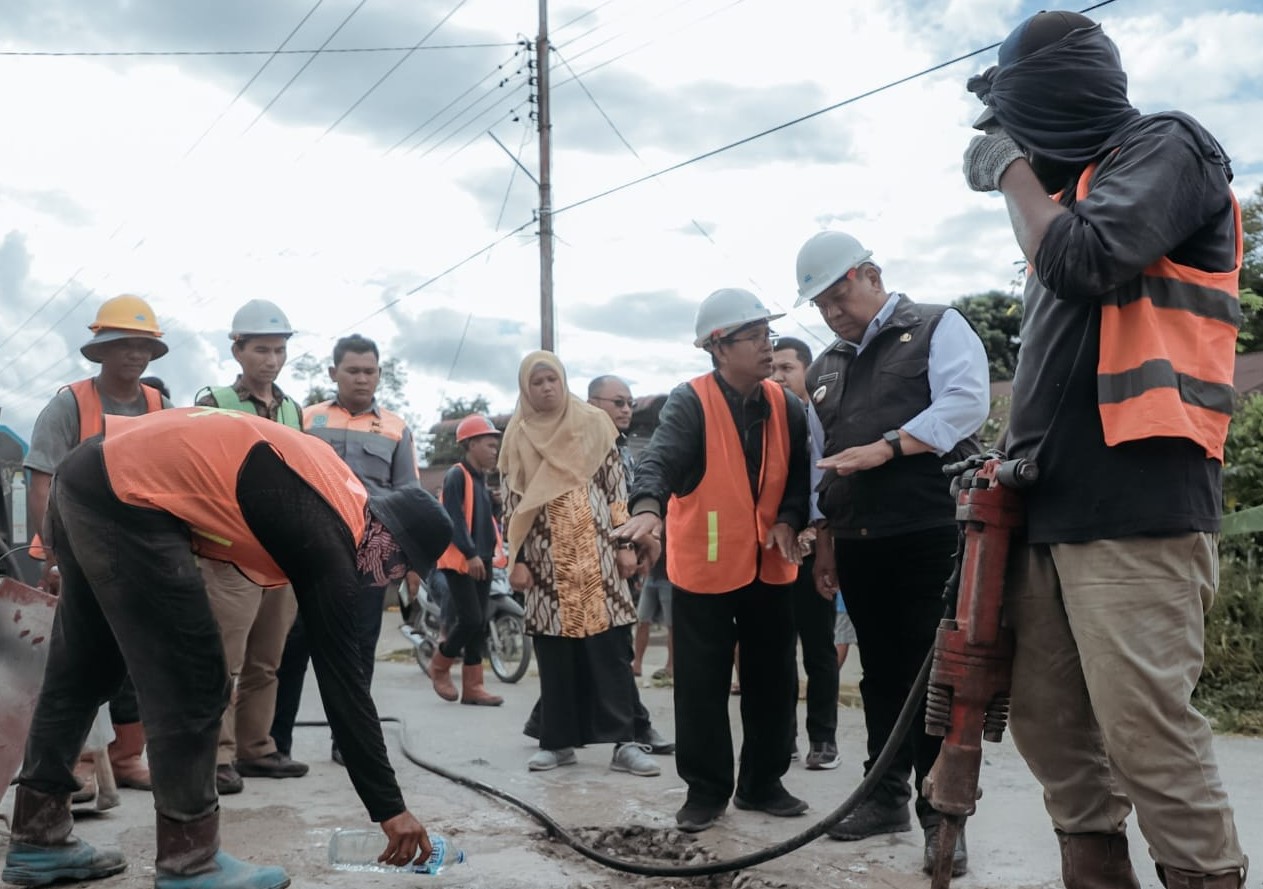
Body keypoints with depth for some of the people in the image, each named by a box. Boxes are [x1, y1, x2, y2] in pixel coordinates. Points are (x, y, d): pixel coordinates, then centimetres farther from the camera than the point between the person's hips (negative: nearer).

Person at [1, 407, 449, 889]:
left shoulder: (339, 492, 12)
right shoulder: (328, 545, -10)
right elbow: (342, 679, -9)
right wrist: (390, 809, -5)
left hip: (95, 471, 10)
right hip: (127, 495, -10)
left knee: (82, 671, 17)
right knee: (192, 683, -3)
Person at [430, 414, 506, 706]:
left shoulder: (481, 478, 19)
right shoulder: (456, 475, -8)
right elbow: (454, 518, -17)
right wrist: (470, 553, -22)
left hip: (481, 561, 9)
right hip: (460, 560, -9)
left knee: (480, 623, 6)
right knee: (470, 620, -11)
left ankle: (472, 686, 9)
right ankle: (440, 666, 12)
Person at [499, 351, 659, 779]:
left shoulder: (594, 422, 4)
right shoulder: (517, 434, 7)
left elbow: (616, 484, 4)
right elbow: (512, 502, 6)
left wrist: (625, 542, -2)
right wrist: (517, 560, 0)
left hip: (595, 553, -1)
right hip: (547, 560, 1)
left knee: (610, 648, -3)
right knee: (553, 653, 4)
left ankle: (624, 742, -2)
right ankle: (558, 741, 12)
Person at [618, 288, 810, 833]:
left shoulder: (785, 405, 2)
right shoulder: (690, 403, -15)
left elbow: (800, 472, 7)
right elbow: (659, 460, -31)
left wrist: (788, 520, -12)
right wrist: (647, 508, -50)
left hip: (769, 566, 5)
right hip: (704, 566, -5)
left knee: (773, 680, 11)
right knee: (701, 685, 2)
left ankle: (762, 783, 27)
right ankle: (706, 791, 17)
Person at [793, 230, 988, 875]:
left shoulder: (938, 329, 3)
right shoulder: (824, 368, 20)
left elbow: (964, 402, -13)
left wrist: (884, 448, -20)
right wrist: (823, 542, 18)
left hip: (930, 533, -6)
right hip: (858, 542, 6)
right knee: (881, 673, 11)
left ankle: (941, 815, 2)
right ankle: (887, 796, 21)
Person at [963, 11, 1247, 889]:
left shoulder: (1166, 148, 0)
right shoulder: (1076, 186, 23)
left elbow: (1081, 265, -19)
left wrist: (1011, 169, -2)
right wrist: (1014, 447, 15)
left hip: (1135, 508, -8)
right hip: (1051, 507, 8)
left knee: (1148, 734, -11)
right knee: (1051, 724, 8)